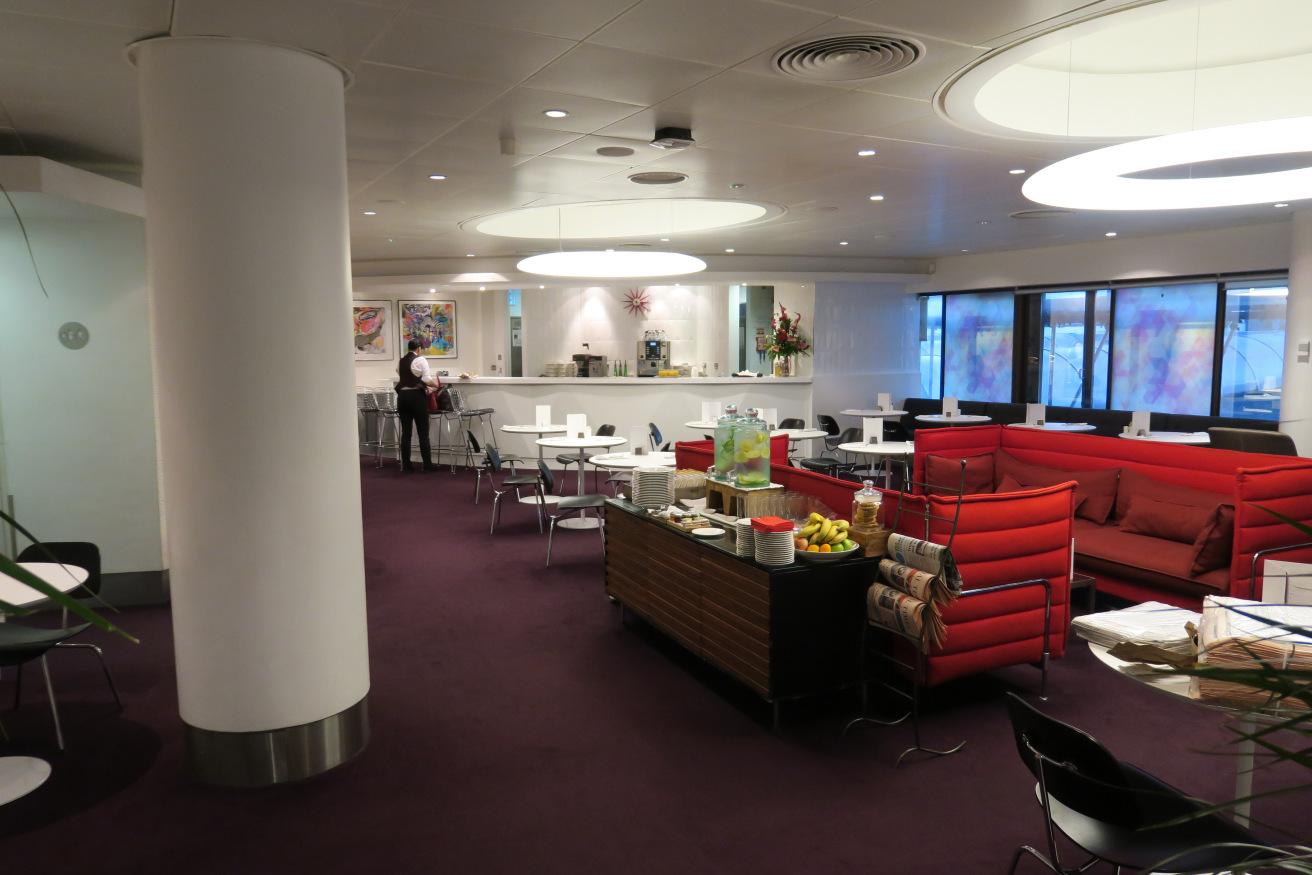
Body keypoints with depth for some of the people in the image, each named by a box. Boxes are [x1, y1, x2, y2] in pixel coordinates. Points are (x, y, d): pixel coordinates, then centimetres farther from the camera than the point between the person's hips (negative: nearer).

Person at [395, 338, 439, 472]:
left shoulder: (401, 362, 11)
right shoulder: (420, 360, -6)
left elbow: (404, 379, 15)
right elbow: (427, 379, -14)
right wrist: (436, 384, 6)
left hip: (402, 396, 5)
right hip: (416, 396, -5)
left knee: (406, 432, 7)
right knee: (423, 432, 1)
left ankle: (406, 464, 9)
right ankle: (428, 464, 2)